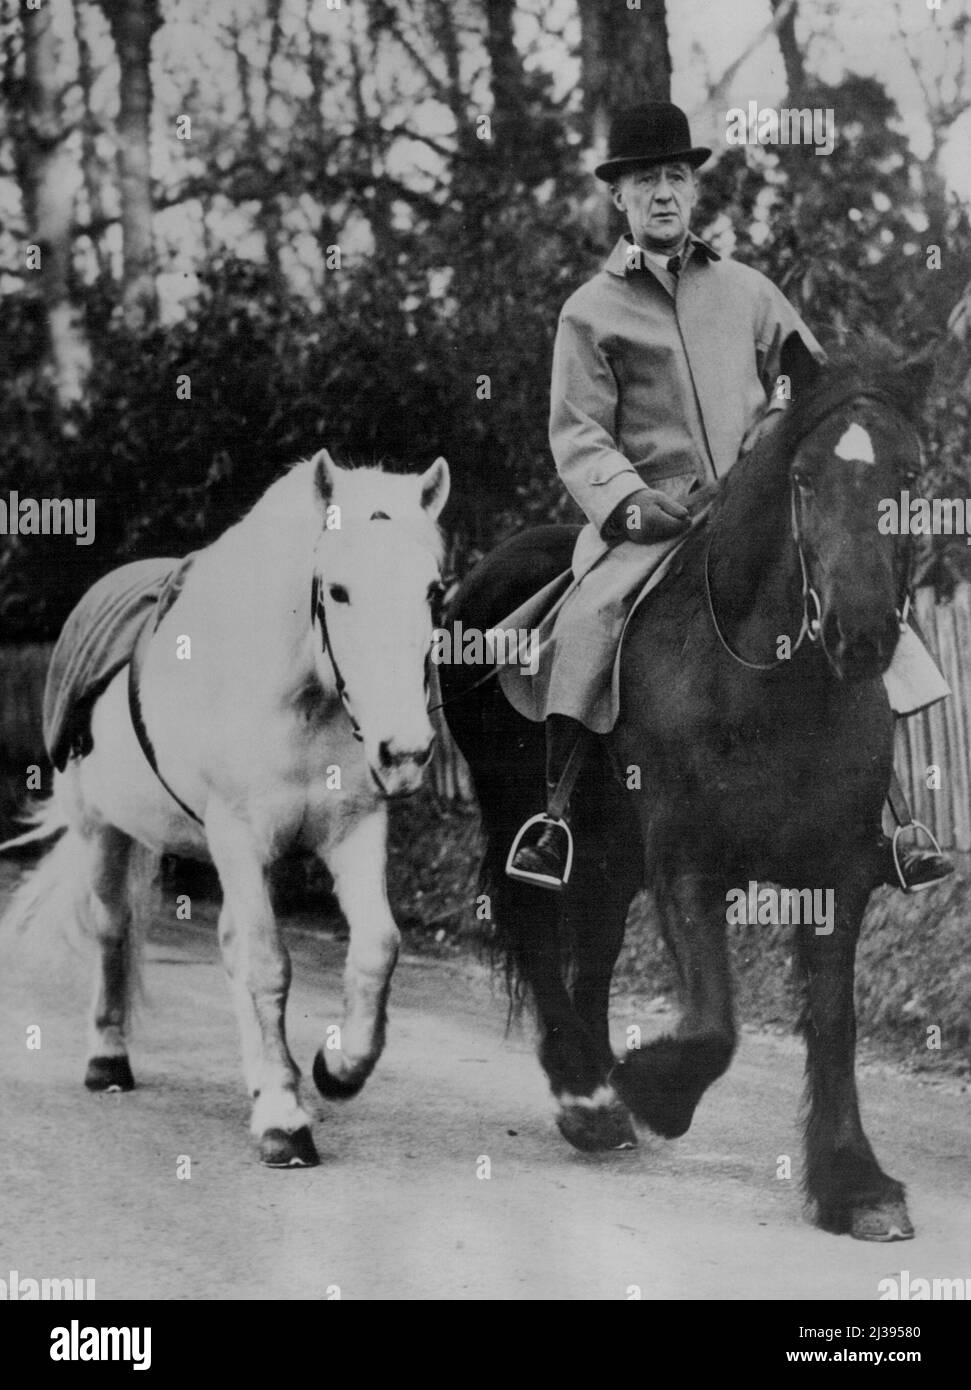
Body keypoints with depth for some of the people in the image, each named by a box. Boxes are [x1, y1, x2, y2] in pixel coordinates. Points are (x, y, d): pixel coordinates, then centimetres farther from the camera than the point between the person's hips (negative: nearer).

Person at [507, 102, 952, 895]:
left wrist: (778, 432, 0)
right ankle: (554, 815, -21)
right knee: (589, 620, -29)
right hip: (651, 517, -2)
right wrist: (629, 500, -16)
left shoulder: (747, 291, 15)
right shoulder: (591, 310, 6)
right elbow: (577, 432, 0)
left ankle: (895, 824, -7)